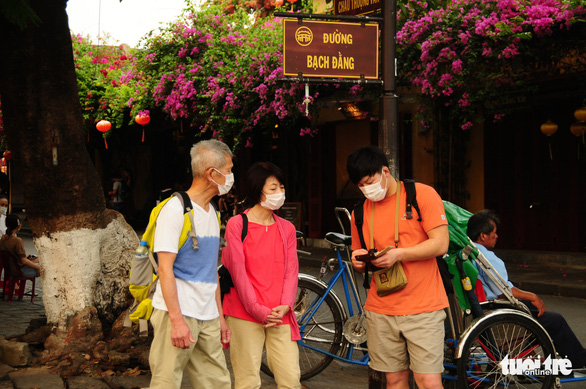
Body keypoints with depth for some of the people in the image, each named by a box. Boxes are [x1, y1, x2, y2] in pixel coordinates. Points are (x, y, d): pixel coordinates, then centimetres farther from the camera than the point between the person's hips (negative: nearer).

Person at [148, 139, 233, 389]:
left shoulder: (212, 212, 16)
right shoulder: (176, 209, -10)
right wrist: (177, 319, -21)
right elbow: (165, 268, -15)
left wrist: (220, 316, 19)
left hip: (207, 317, 8)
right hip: (178, 313, -8)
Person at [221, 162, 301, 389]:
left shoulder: (287, 229, 14)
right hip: (245, 314, -3)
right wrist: (258, 309, -11)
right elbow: (238, 271, -5)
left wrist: (285, 306, -7)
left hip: (280, 315, 4)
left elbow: (291, 270, 8)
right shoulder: (236, 225, 1)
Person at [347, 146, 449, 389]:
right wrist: (358, 262, -5)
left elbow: (440, 244, -10)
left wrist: (398, 254, -20)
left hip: (422, 307, -4)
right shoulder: (361, 211, 11)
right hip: (381, 310, 4)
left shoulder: (423, 195, -2)